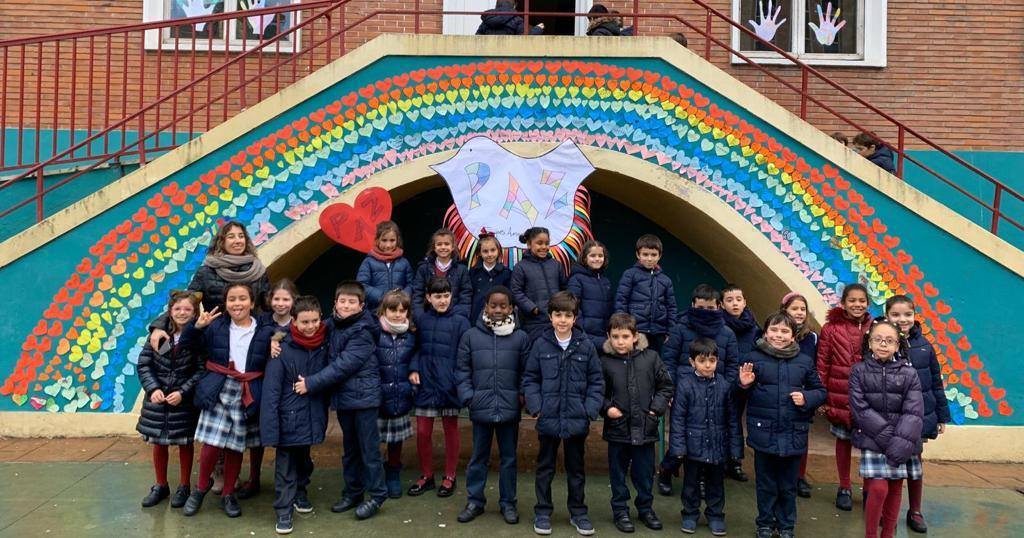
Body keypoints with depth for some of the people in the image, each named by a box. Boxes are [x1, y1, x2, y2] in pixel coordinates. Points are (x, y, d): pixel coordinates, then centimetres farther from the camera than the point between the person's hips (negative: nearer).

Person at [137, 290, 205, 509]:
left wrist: (183, 392, -18)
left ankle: (184, 487, 25)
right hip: (157, 397, 2)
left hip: (184, 400, -2)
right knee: (158, 443, 12)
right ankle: (161, 486, 30)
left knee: (185, 443, 10)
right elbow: (143, 364, -1)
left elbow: (201, 370, -9)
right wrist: (153, 388, -12)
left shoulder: (198, 337, -9)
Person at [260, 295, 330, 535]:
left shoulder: (324, 346, -4)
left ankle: (301, 492, 44)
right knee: (285, 466, 6)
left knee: (304, 460, 23)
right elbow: (271, 392, -18)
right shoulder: (283, 349, -18)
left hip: (312, 418, 5)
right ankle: (284, 510, 18)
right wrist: (270, 428, -20)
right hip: (288, 418, -4)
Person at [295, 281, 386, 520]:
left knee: (369, 447, 2)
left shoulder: (362, 332, -16)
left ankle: (376, 495, 15)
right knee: (350, 447, 17)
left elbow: (343, 365, -22)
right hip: (343, 396, 7)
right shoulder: (331, 325, 5)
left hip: (364, 395, -7)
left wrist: (311, 383, -22)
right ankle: (352, 492, 30)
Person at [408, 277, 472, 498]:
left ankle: (449, 477, 25)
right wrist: (414, 369, -7)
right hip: (425, 383, 3)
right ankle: (426, 476, 26)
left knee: (450, 430, 11)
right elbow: (417, 348, 9)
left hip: (449, 385, -3)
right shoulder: (421, 320, 3)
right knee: (422, 432, 8)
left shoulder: (460, 322, -7)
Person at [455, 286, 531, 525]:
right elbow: (463, 371, 3)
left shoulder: (521, 338, 0)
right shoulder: (471, 336, 0)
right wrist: (468, 396, -7)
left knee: (509, 458, 12)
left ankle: (508, 503, 26)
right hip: (481, 407, 0)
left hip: (510, 408, 0)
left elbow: (526, 373, 5)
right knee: (478, 457, 13)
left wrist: (524, 396, -6)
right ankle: (475, 501, 27)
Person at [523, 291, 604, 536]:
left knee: (576, 468, 16)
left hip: (577, 420, 1)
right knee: (545, 468, 13)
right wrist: (535, 408, -9)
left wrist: (590, 411, -8)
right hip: (547, 419, 0)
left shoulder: (586, 345, -4)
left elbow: (596, 382, 0)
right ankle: (542, 512, 28)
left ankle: (578, 512, 31)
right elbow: (530, 379, 1)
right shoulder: (540, 344, -4)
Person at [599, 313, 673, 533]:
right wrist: (606, 407, -11)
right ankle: (620, 511, 28)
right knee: (618, 473, 12)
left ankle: (646, 509, 34)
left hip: (645, 427, 1)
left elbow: (665, 386, 6)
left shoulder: (650, 358, -3)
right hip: (617, 427, -1)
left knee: (645, 473, 15)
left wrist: (657, 408, -4)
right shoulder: (605, 362, -6)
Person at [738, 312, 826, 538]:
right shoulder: (755, 358, -3)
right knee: (766, 484, 13)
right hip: (764, 433, -1)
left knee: (788, 485, 15)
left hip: (793, 434, 1)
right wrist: (745, 385, -16)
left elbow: (820, 392, 10)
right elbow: (744, 395, 6)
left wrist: (807, 398, -9)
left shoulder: (804, 361, 2)